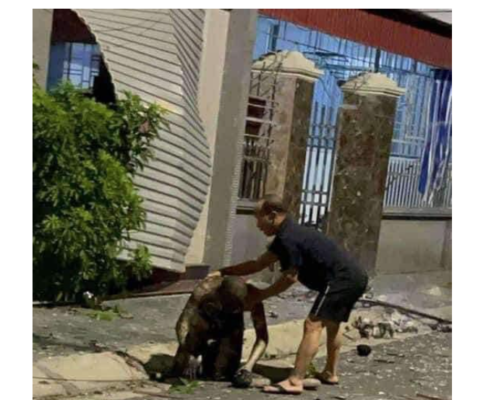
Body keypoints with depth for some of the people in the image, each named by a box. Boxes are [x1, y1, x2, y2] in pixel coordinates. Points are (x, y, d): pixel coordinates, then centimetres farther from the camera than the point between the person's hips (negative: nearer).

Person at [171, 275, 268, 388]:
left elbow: (262, 337, -32)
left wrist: (248, 366, -46)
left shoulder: (252, 298, -36)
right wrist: (189, 355, -53)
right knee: (180, 371, -14)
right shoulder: (205, 290, -40)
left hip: (230, 323, 1)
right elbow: (182, 323, -39)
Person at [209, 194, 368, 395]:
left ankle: (295, 381, -21)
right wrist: (224, 271, 19)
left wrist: (261, 295, 1)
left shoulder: (288, 238, -17)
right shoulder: (288, 234, 15)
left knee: (313, 325, -15)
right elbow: (259, 264, 20)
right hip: (353, 277, 11)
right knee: (331, 323, 28)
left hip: (342, 280, -11)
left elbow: (289, 278, -10)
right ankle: (330, 373, 42)